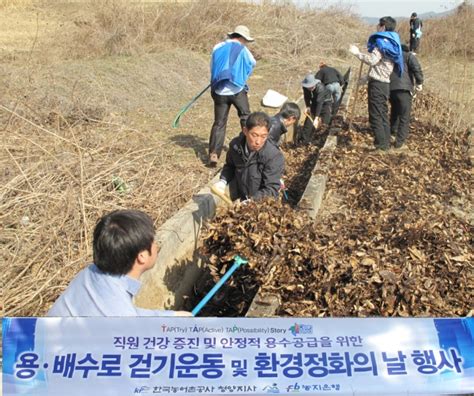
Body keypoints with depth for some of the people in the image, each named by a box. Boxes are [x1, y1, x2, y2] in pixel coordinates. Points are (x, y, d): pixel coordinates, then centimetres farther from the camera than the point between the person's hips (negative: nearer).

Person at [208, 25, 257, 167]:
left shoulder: (217, 48, 5)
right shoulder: (242, 49, -3)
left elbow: (212, 68, 13)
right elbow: (253, 63, 13)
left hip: (219, 91, 3)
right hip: (237, 90, -2)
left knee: (219, 123, 3)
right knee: (246, 117, 18)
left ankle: (213, 154, -7)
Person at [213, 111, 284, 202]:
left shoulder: (274, 157, -22)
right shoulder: (235, 145, -7)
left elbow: (271, 189, -22)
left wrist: (251, 201, -35)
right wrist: (223, 181, -5)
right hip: (238, 200, 3)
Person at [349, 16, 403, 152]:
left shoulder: (382, 42, -11)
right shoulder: (392, 43, 18)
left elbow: (372, 60, -23)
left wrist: (357, 53, -13)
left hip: (377, 84, -10)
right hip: (384, 83, 10)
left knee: (375, 116, -8)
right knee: (383, 114, 14)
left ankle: (381, 146, -8)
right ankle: (386, 143, 19)